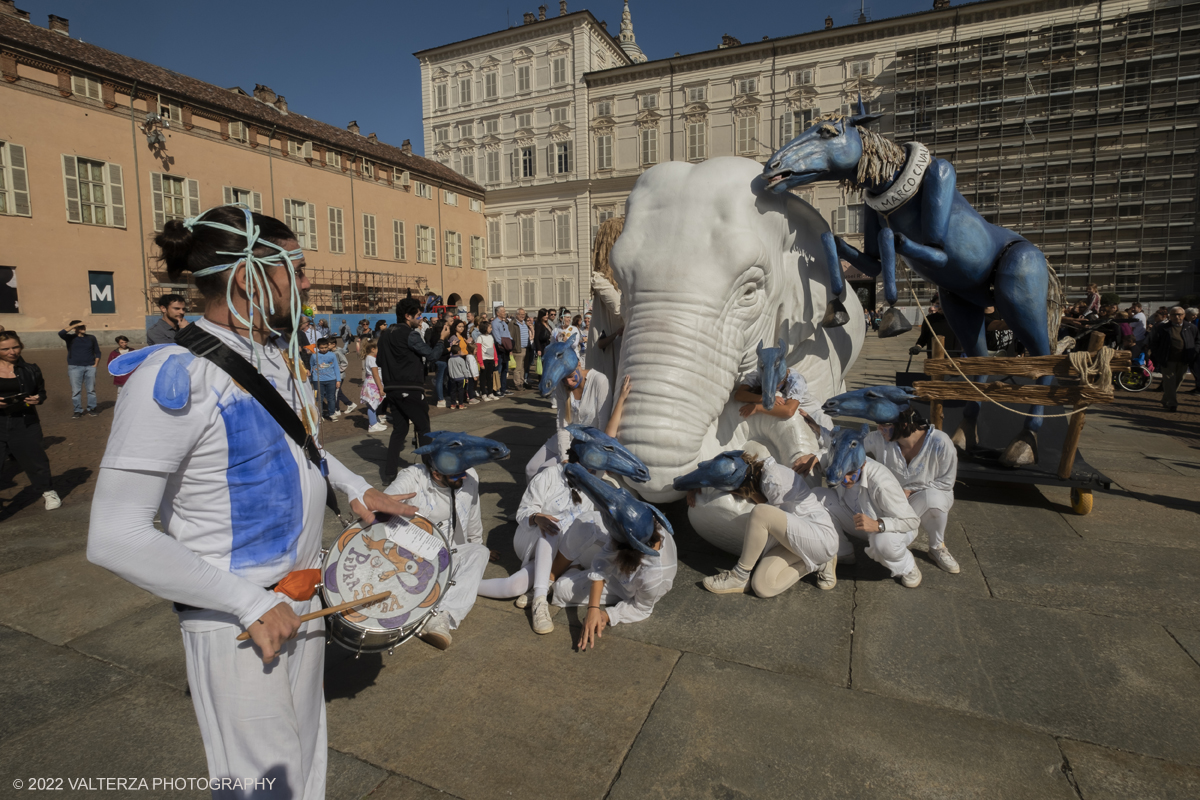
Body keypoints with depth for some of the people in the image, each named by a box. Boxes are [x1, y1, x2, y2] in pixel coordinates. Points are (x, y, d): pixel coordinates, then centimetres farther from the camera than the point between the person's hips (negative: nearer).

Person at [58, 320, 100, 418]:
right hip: (75, 367, -2)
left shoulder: (91, 338, 12)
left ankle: (91, 409, 14)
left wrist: (95, 364, 4)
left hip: (90, 367, 2)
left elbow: (97, 352, 15)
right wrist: (74, 325, -13)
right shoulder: (70, 338, 4)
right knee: (76, 391, -1)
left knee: (91, 390, 4)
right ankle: (78, 411, 6)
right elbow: (61, 333, -18)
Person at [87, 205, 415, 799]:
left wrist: (355, 487, 10)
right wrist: (252, 605, -22)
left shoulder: (278, 354, 2)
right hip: (236, 620, -7)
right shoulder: (175, 377, -23)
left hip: (302, 595, 8)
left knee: (304, 748, 25)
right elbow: (115, 538, -25)